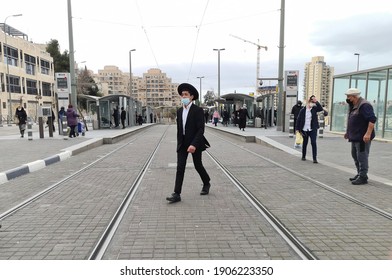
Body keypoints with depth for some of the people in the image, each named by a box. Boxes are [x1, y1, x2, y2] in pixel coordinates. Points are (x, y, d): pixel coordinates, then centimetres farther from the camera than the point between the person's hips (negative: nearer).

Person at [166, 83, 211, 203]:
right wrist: (179, 143, 14)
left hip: (194, 143, -4)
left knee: (198, 166, 10)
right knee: (180, 167, -4)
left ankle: (206, 184, 38)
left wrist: (194, 144, -27)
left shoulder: (198, 110, -11)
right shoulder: (179, 111, 7)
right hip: (182, 143, 4)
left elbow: (201, 129, -18)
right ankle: (177, 194, -3)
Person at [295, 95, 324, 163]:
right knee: (305, 143, 13)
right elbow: (298, 120, 1)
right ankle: (303, 156, 30)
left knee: (313, 143, -9)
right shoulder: (303, 110, -1)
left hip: (313, 129, 0)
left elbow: (321, 109, -16)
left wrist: (316, 102, -23)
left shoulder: (314, 109, 3)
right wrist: (297, 129, -2)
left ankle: (314, 158, -6)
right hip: (304, 130, 0)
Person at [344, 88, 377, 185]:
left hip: (363, 137, -10)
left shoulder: (364, 105, -17)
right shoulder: (353, 106, 14)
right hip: (355, 137, 10)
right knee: (355, 155, 18)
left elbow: (372, 119, -24)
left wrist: (368, 133, -29)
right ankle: (359, 174, 29)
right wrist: (348, 132, 24)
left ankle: (363, 177, 5)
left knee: (362, 157, -4)